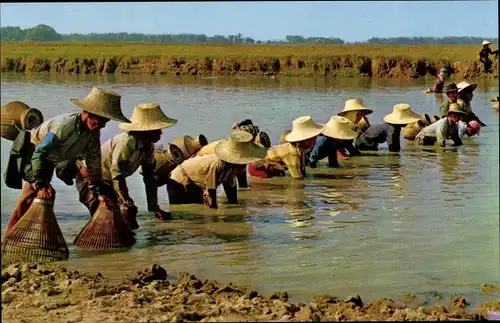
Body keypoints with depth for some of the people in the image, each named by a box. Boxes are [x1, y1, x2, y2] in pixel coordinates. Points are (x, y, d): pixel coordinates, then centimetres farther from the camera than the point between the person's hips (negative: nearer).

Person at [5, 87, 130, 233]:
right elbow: (39, 153, -42)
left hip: (50, 159, 8)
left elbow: (93, 162, -5)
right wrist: (40, 184, -50)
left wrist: (99, 191, -9)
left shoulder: (94, 132, -14)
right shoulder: (64, 125, -38)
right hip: (32, 150, -8)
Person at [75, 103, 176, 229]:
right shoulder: (125, 143, -32)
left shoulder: (148, 146, -6)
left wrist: (155, 208, -1)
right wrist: (127, 205, -32)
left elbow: (150, 176, 1)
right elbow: (117, 177, -32)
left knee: (131, 224, 1)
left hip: (108, 182, 8)